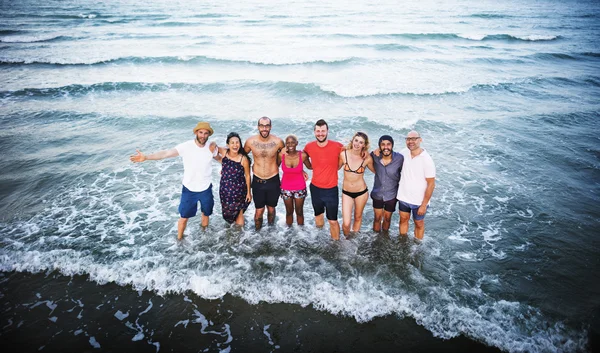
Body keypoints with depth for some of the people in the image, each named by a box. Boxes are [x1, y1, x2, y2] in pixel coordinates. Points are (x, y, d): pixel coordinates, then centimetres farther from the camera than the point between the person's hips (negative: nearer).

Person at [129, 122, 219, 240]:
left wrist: (215, 149, -11)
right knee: (184, 217, 10)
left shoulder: (211, 148, -9)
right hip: (189, 189, -2)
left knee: (206, 214, 22)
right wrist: (146, 157, -43)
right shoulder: (186, 146, -19)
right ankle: (179, 239, 34)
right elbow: (166, 153, -30)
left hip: (206, 189, 3)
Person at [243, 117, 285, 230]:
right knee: (259, 210, 8)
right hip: (257, 181, 0)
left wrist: (276, 165, 7)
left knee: (271, 209, 17)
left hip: (273, 181, 0)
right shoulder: (250, 141, -11)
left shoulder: (278, 142, -13)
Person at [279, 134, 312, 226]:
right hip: (286, 188, 1)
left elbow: (310, 167, 1)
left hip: (300, 188, 0)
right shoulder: (281, 155, -14)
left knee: (299, 212, 13)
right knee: (289, 212, 15)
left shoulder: (303, 155, -15)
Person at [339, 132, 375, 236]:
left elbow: (375, 170, 4)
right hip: (346, 192, 0)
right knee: (346, 224, -5)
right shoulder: (343, 154, -12)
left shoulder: (367, 158, -13)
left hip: (361, 192, 0)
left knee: (358, 217, 20)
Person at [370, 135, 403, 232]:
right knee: (377, 218, 16)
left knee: (387, 218, 20)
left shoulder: (399, 158, -21)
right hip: (377, 194, 1)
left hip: (391, 195, -1)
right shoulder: (374, 156, -17)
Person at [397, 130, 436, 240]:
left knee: (419, 223, 14)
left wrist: (424, 204, -17)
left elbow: (431, 184, -17)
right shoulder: (403, 153, -7)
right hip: (403, 197, 4)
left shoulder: (426, 159, -20)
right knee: (403, 219, 20)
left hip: (419, 201, -4)